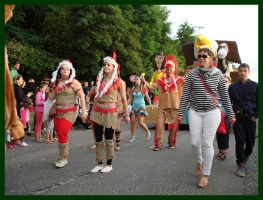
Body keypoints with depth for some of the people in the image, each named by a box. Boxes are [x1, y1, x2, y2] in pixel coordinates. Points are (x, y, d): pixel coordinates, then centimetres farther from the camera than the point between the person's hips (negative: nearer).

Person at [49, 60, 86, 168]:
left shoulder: (74, 82, -6)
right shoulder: (56, 82, 10)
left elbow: (82, 97, -9)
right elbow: (52, 97, 13)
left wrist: (83, 112, -14)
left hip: (70, 111, -6)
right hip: (58, 111, 6)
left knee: (62, 134, -15)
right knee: (59, 134, 9)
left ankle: (63, 158, -1)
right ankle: (64, 156, 24)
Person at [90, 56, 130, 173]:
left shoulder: (119, 82, -2)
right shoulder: (100, 79, 10)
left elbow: (124, 99, -2)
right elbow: (97, 96, 15)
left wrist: (127, 114, -4)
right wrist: (93, 111, 13)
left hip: (110, 112, -4)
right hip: (97, 112, 4)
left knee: (109, 139, 3)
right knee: (98, 140, 5)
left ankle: (109, 164, 15)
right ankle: (99, 164, 16)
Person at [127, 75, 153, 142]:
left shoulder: (143, 88, -4)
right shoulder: (133, 89, 8)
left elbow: (147, 97, -6)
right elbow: (130, 98, 10)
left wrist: (150, 104, -19)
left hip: (141, 107, -5)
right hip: (134, 107, 5)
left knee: (140, 122, -10)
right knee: (132, 122, -1)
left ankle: (148, 132, 16)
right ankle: (133, 137, 8)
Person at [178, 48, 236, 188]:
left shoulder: (218, 74, 0)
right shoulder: (192, 74, 1)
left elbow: (224, 96, 6)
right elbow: (185, 95, 4)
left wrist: (230, 115, 8)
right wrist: (180, 113, 3)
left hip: (212, 112, -1)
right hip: (195, 112, 2)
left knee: (207, 144, -3)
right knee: (195, 142, 1)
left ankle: (205, 175, 10)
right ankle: (199, 162, 34)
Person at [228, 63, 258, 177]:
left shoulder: (255, 86, -1)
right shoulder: (233, 86, 1)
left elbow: (259, 102, 2)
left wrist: (255, 115, -3)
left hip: (251, 118, 1)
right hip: (238, 118, -1)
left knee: (250, 141, 11)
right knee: (240, 141, -3)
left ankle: (246, 156, 39)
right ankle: (241, 164, 5)